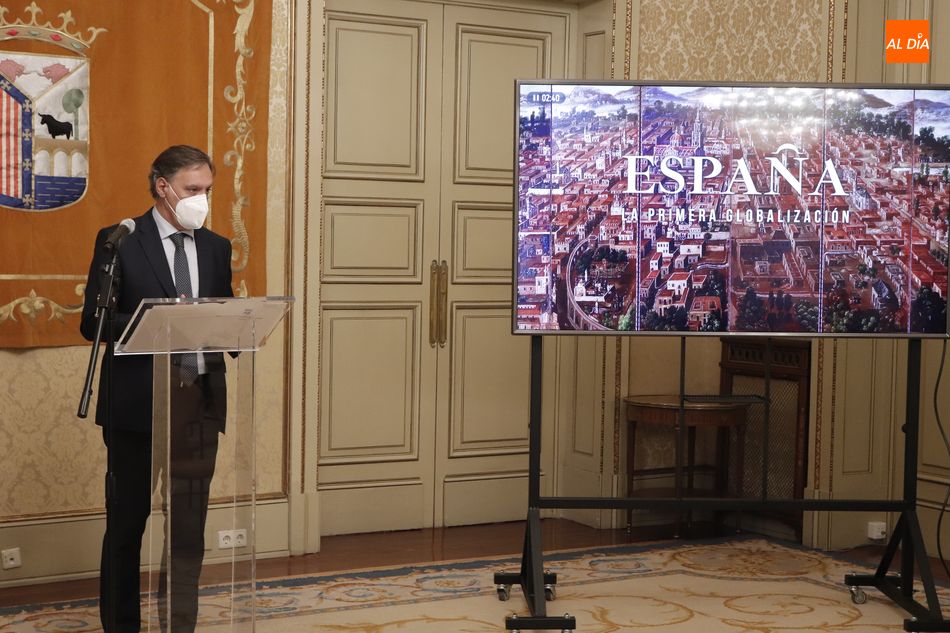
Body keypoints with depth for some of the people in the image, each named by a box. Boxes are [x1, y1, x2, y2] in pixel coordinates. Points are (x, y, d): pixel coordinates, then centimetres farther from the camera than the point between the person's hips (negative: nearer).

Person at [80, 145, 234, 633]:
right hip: (136, 403, -3)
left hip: (199, 401, 3)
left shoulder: (216, 248, 11)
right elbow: (93, 322, -8)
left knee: (190, 525, 4)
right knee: (127, 522, 10)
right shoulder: (119, 241, -3)